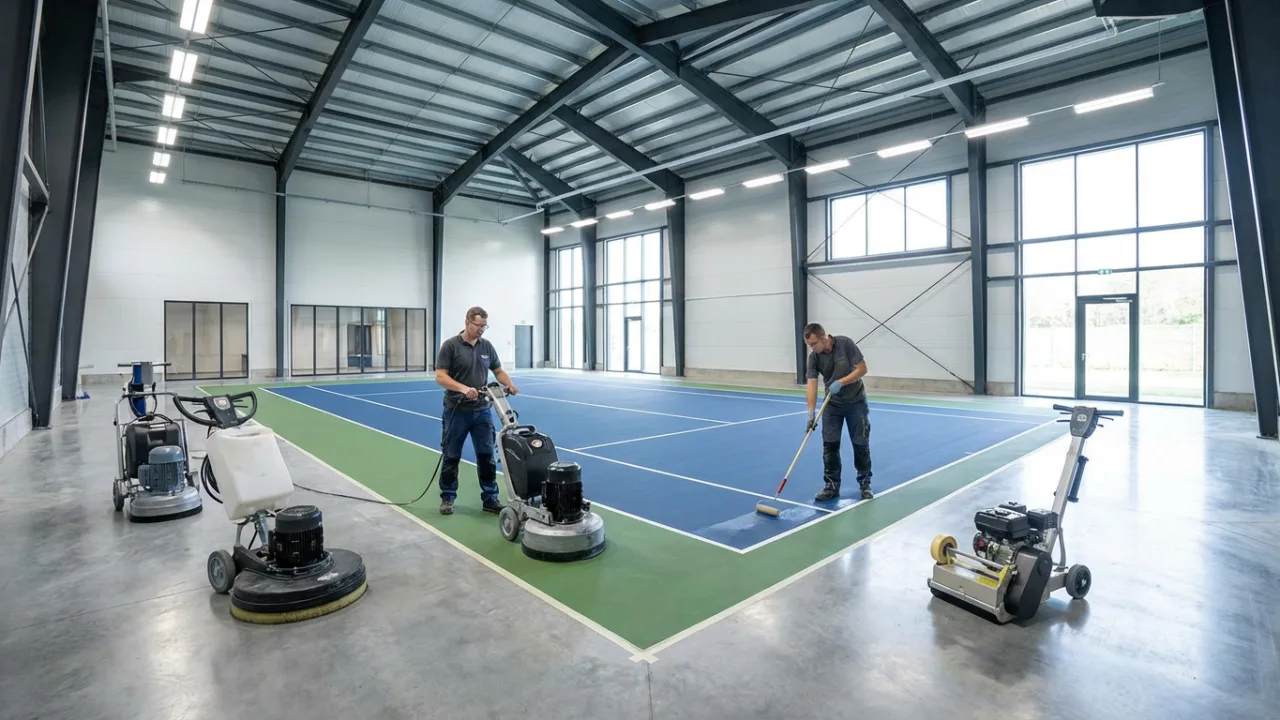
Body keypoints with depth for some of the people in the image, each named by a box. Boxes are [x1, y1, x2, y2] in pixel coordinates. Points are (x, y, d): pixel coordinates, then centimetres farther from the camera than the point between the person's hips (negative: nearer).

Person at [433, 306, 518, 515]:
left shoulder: (487, 346, 6)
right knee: (451, 457, 8)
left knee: (486, 456, 5)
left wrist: (509, 384, -10)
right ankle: (447, 498, 23)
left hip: (482, 410, 4)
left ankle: (490, 499, 14)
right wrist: (463, 388, -29)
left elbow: (499, 371, 11)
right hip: (456, 411, -4)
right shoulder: (450, 346, -9)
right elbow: (440, 377, -14)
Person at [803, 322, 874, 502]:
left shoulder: (846, 343, -19)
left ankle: (865, 483, 21)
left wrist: (840, 382, -28)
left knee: (861, 444, 4)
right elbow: (812, 384, -19)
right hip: (832, 403, 2)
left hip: (856, 401, -2)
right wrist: (811, 412, -30)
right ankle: (831, 486, 8)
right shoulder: (814, 357, -12)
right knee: (830, 445, -2)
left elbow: (862, 368, -17)